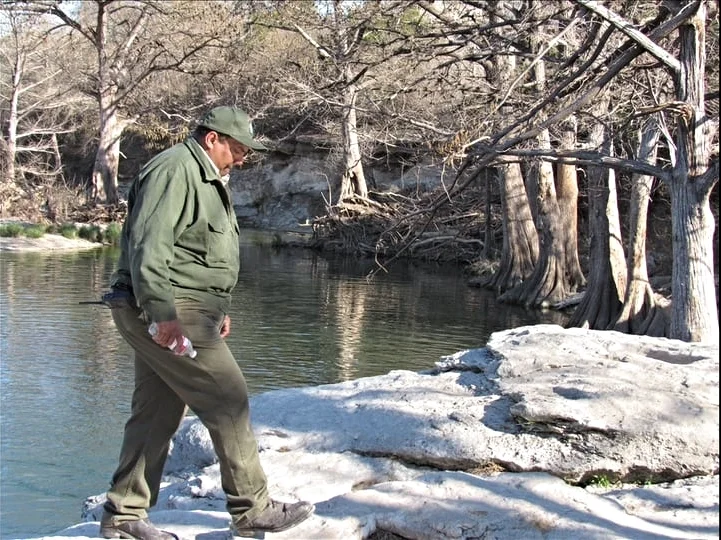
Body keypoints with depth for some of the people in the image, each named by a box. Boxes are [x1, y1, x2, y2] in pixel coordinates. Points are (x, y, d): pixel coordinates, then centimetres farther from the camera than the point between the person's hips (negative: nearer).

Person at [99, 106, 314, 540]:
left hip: (177, 311, 11)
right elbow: (148, 246, -21)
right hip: (170, 313, -11)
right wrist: (163, 313, -26)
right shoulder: (175, 170, -12)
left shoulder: (206, 178, 22)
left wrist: (218, 308, 25)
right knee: (229, 402, -6)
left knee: (158, 412, 12)